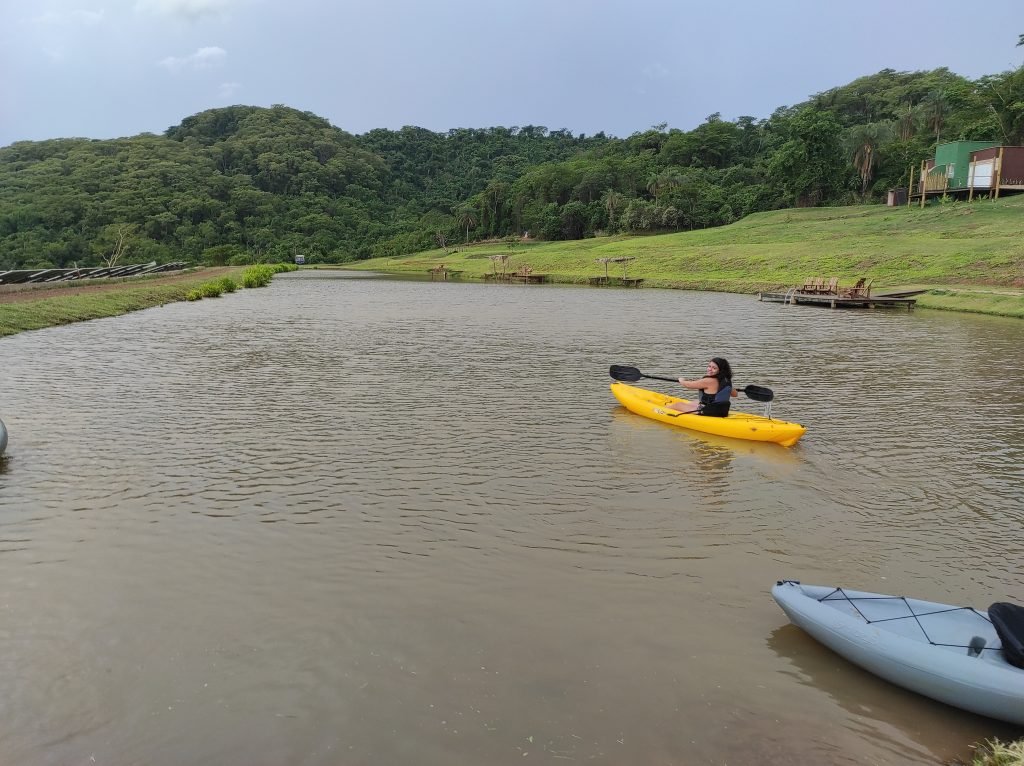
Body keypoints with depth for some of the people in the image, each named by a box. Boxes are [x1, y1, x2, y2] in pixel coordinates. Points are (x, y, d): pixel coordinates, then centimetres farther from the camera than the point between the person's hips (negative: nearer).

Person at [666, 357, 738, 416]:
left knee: (677, 405, 11)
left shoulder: (708, 381, -23)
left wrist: (681, 380, 13)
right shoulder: (726, 381, -1)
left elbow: (688, 385, -9)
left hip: (707, 413, -8)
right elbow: (735, 394, 18)